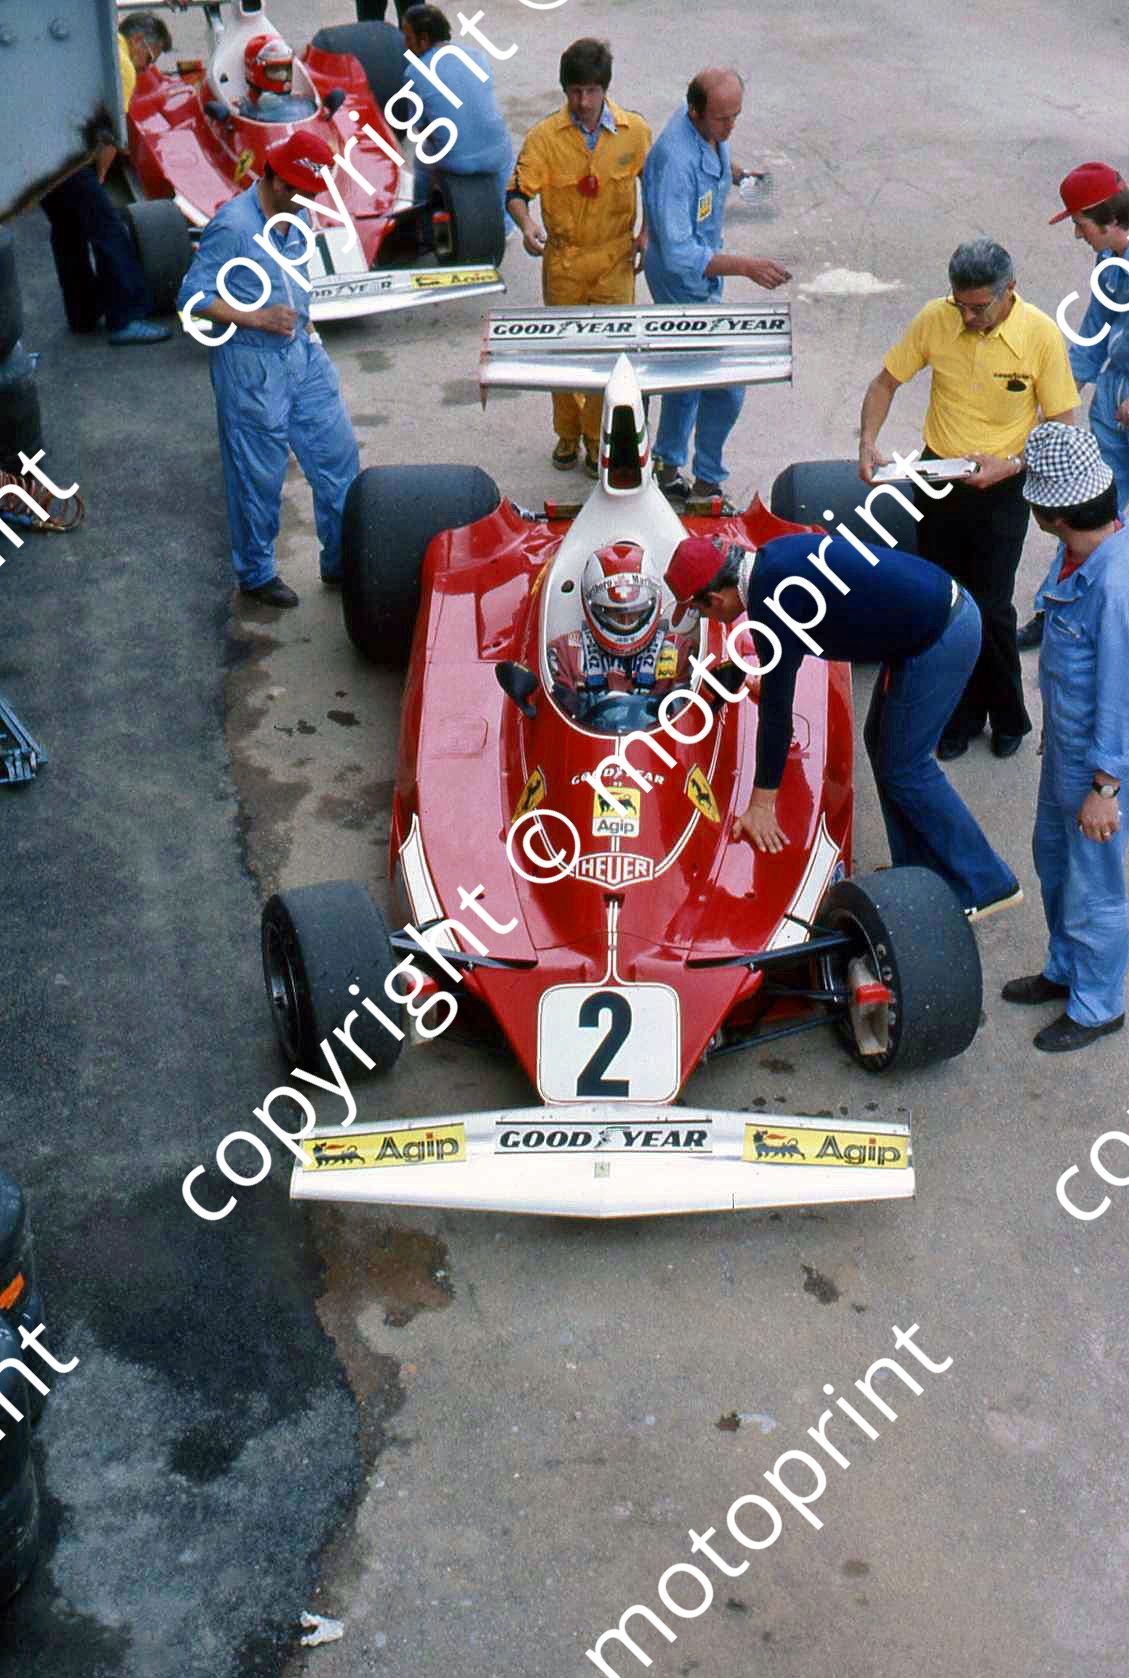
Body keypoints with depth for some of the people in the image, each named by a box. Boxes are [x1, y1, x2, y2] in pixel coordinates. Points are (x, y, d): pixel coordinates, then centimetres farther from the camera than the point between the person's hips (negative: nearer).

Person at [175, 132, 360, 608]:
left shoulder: (296, 216, 4)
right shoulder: (232, 226, -20)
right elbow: (193, 298, -18)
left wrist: (304, 324, 13)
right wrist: (257, 319, -24)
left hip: (301, 355, 8)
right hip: (251, 367, -8)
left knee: (337, 453, 11)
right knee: (259, 476, 5)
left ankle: (342, 560, 25)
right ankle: (256, 574, 23)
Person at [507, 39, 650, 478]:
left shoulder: (634, 131, -7)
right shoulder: (544, 137, -12)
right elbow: (517, 191, -13)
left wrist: (647, 232, -3)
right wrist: (526, 224, -34)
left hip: (615, 261, 0)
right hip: (562, 261, 0)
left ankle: (598, 441, 21)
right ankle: (567, 435, 33)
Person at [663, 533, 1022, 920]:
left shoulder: (770, 604, -19)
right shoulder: (769, 559, 7)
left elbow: (776, 710, -15)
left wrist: (761, 806, -8)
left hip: (939, 639, -9)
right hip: (948, 607, 9)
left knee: (904, 769, 2)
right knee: (882, 742, 17)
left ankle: (983, 885, 13)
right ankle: (924, 874, 25)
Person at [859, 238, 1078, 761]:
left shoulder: (1041, 335, -16)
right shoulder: (934, 319, -10)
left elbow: (1061, 427, -9)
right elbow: (885, 382, 3)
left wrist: (1010, 466, -24)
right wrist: (867, 443, -13)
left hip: (1002, 488, -3)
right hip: (937, 478, 3)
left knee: (990, 609, -3)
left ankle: (1008, 717, 22)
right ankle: (962, 716, 30)